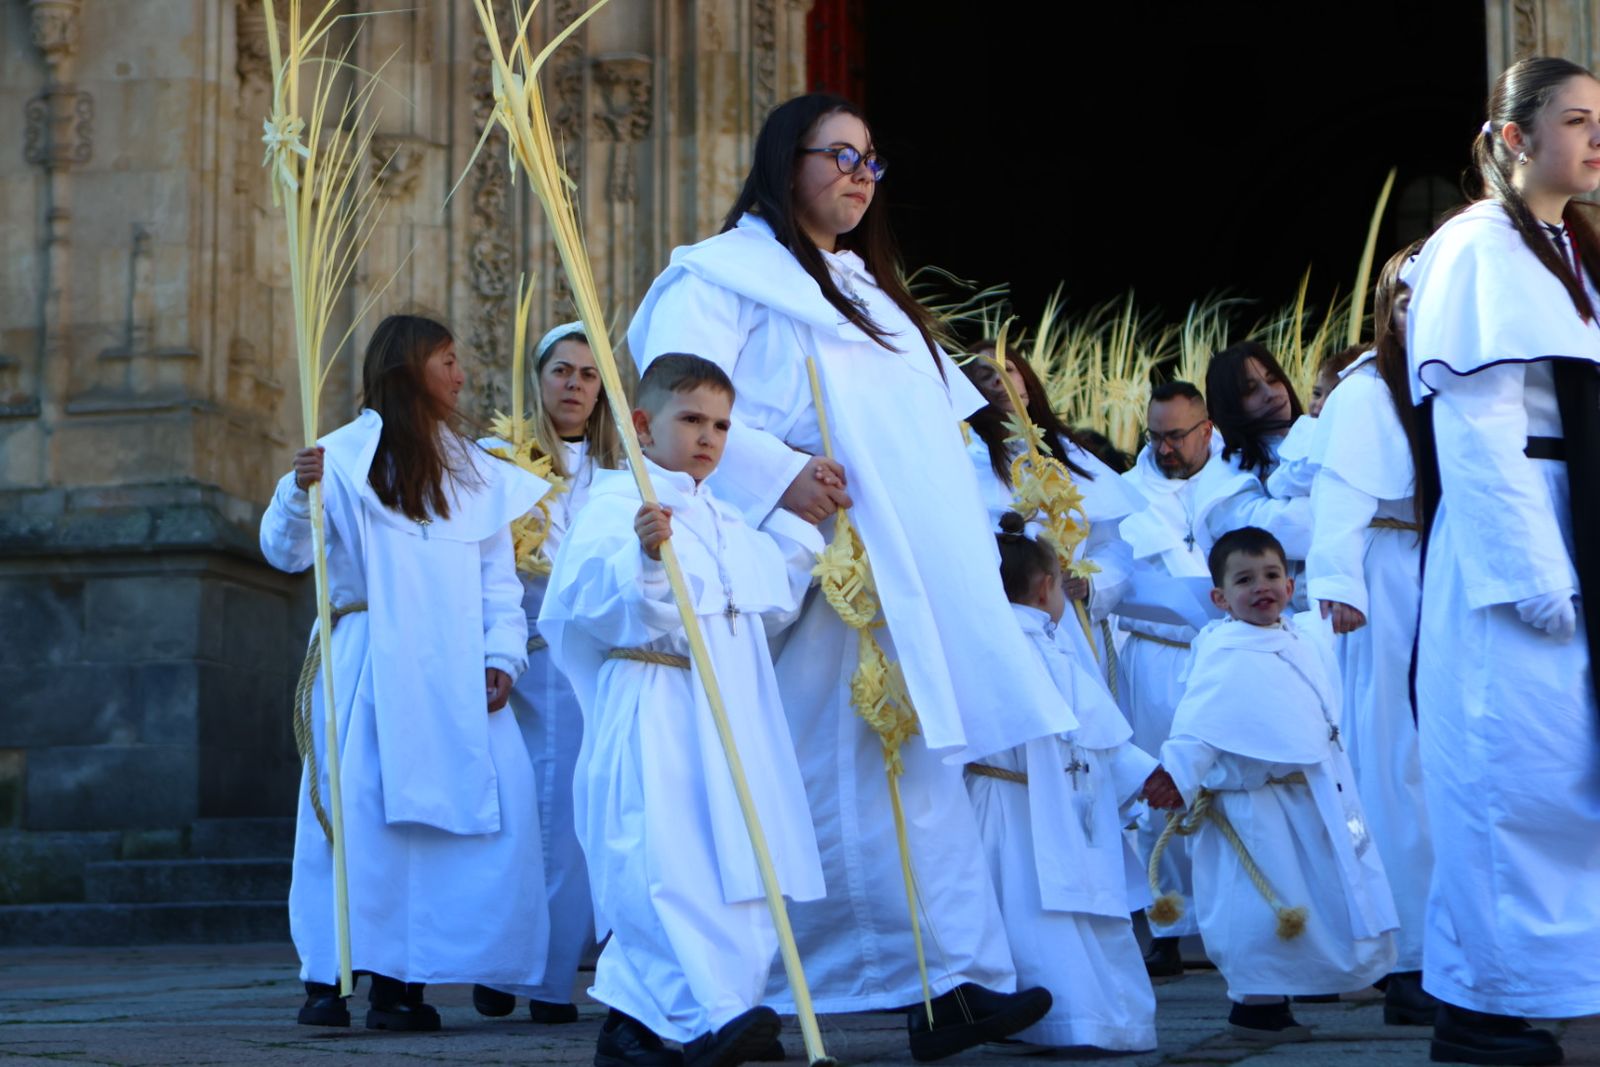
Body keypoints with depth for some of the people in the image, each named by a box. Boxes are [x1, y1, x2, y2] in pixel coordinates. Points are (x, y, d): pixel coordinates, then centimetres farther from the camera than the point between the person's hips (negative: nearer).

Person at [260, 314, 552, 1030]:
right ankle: (326, 977, -1)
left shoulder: (476, 471, 17)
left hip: (455, 675, 4)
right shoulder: (344, 455, 2)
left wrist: (502, 657, -2)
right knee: (357, 812, -10)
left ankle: (402, 979, -4)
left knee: (497, 807, -8)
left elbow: (498, 579, 13)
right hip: (369, 667, -4)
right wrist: (299, 493, -22)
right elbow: (285, 553, -3)